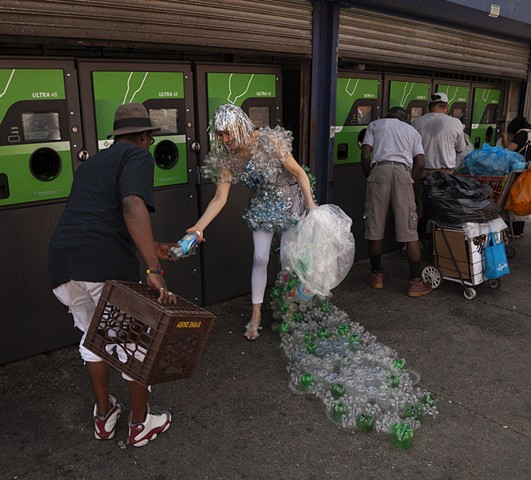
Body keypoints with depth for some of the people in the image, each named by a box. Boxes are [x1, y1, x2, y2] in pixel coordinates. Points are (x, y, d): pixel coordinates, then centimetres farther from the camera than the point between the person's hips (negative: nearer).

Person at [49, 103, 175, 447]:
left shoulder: (92, 163, 28)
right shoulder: (138, 155, 3)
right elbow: (132, 206, -18)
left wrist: (149, 248, 39)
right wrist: (154, 269, -23)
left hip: (63, 259, 8)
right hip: (105, 262, -7)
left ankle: (104, 415, 40)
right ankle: (141, 423, 28)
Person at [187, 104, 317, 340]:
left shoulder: (269, 142, -26)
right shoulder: (225, 158, -14)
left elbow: (299, 173, -17)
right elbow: (220, 198, -13)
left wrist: (311, 206, -20)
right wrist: (198, 227, -22)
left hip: (290, 201, -3)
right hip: (263, 206, 3)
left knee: (288, 258, 1)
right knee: (260, 259, 1)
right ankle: (256, 316, 14)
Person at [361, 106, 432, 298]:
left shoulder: (375, 125, 24)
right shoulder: (412, 131, 28)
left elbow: (365, 156, 9)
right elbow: (420, 164, 13)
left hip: (380, 170, -1)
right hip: (403, 172, 1)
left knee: (374, 226, 8)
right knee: (409, 229, 2)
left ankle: (376, 275, 18)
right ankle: (415, 282, 3)